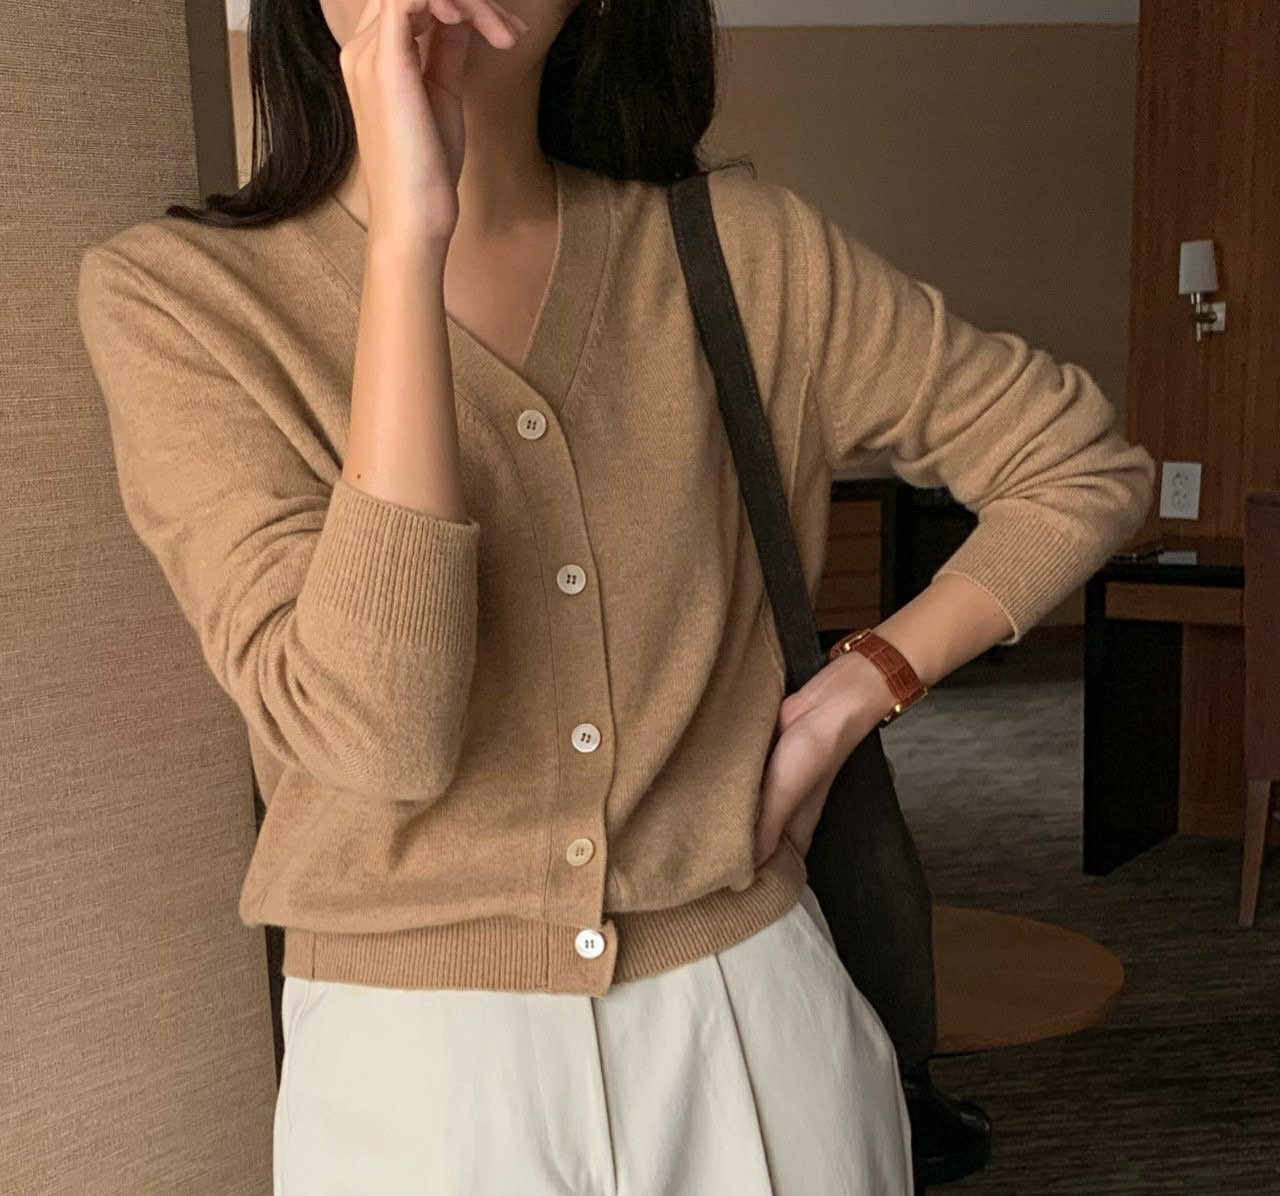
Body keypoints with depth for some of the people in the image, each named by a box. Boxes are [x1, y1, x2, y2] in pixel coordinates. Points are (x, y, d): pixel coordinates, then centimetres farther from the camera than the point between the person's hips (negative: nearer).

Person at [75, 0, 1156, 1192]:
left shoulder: (744, 252, -4)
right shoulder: (169, 291, -10)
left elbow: (1084, 464, 6)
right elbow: (373, 735, -23)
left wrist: (853, 694, -5)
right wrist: (407, 237, -26)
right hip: (411, 1072, -1)